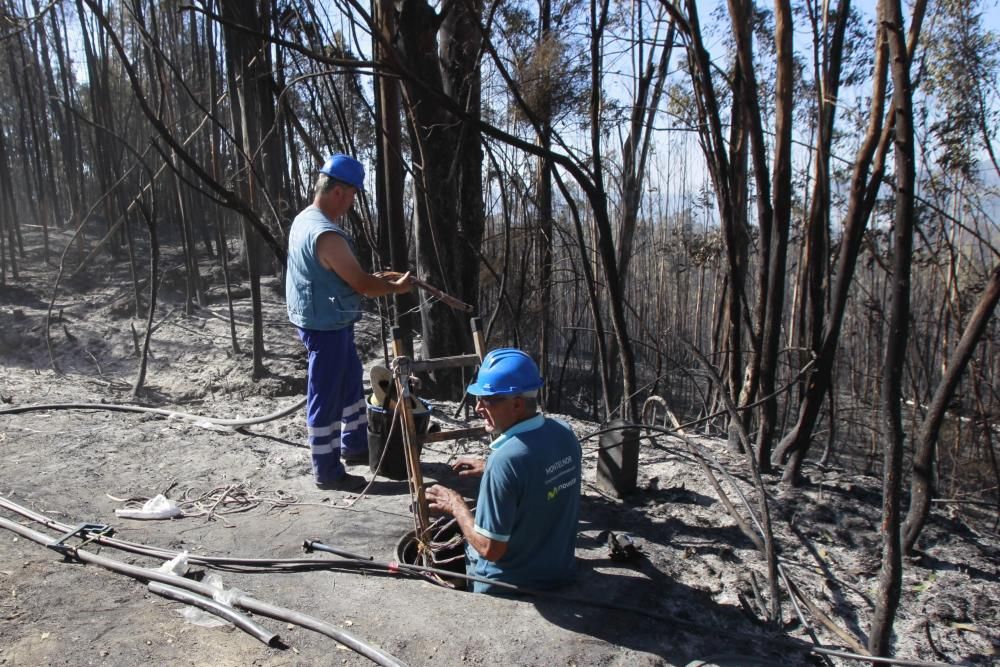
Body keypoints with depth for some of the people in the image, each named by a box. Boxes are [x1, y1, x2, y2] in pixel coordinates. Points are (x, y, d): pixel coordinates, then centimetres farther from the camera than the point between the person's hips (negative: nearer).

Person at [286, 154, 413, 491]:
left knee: (351, 385, 23)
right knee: (326, 399, 1)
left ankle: (354, 446, 39)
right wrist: (396, 287, -3)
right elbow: (363, 284, -21)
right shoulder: (326, 234, -26)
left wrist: (374, 279, 10)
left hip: (327, 323, 10)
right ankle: (328, 471, 14)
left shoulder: (304, 219, 6)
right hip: (327, 327, -10)